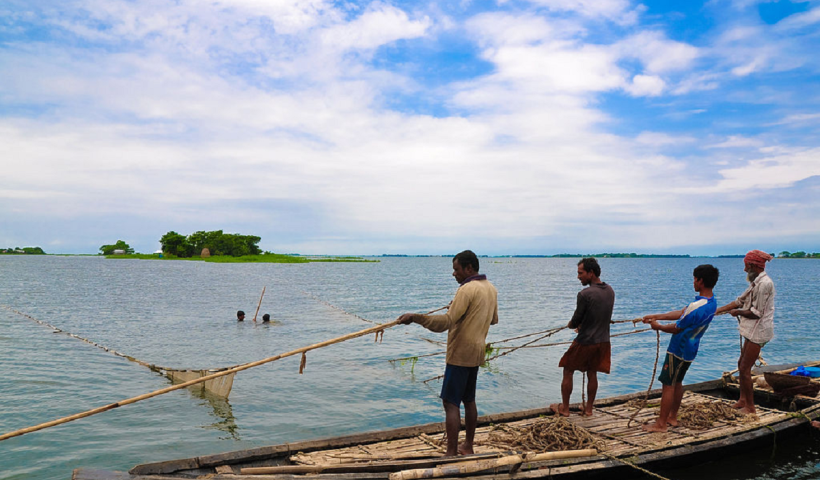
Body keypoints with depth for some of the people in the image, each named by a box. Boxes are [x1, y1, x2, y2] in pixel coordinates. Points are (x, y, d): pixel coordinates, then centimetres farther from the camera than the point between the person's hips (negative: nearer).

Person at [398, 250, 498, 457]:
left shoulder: (467, 290, -19)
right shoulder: (491, 289, 9)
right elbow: (494, 319, 23)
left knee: (451, 403, -5)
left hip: (460, 354, -9)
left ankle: (451, 454, -4)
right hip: (476, 353, 9)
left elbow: (446, 322, -28)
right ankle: (468, 446, 28)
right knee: (468, 400, 18)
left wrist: (415, 317, -31)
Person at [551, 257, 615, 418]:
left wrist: (570, 325, 7)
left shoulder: (585, 294, -22)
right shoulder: (610, 291, 2)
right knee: (592, 374, 18)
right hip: (603, 341, 7)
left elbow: (575, 322, -15)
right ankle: (588, 409, 26)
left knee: (568, 372, 10)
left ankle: (564, 408, 18)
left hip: (585, 342, -7)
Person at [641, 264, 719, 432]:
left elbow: (676, 329, -19)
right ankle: (672, 417, 32)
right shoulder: (711, 302, 2)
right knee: (677, 383, 20)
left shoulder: (697, 306, -30)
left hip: (678, 350, -9)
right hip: (689, 350, 9)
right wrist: (656, 316, 10)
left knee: (668, 385, -1)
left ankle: (661, 424, 7)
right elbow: (681, 314, 9)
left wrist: (658, 326, -1)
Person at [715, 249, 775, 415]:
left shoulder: (764, 283, -21)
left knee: (745, 369, -4)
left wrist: (738, 312, -7)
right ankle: (742, 400, 31)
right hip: (752, 331, 10)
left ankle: (750, 407, 7)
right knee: (741, 364, 19)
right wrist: (717, 310, 12)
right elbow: (740, 301, 15)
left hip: (758, 331, -10)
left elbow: (756, 313, -22)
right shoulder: (756, 282, 11)